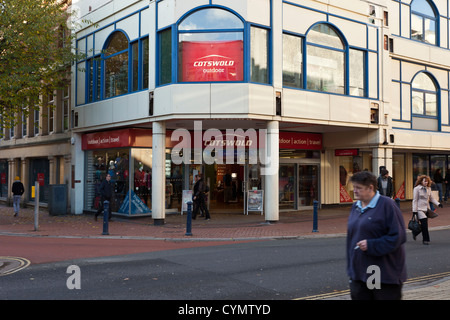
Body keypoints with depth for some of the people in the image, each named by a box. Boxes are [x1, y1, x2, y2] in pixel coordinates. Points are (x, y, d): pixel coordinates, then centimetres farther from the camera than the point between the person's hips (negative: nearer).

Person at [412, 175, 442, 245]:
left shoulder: (428, 189, 8)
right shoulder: (417, 189, -9)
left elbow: (431, 198, 18)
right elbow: (415, 200, -8)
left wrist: (438, 204, 1)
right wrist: (414, 211, -11)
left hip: (426, 209, 6)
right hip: (420, 209, -6)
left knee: (424, 225, 8)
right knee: (424, 224, -13)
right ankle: (426, 240, -4)